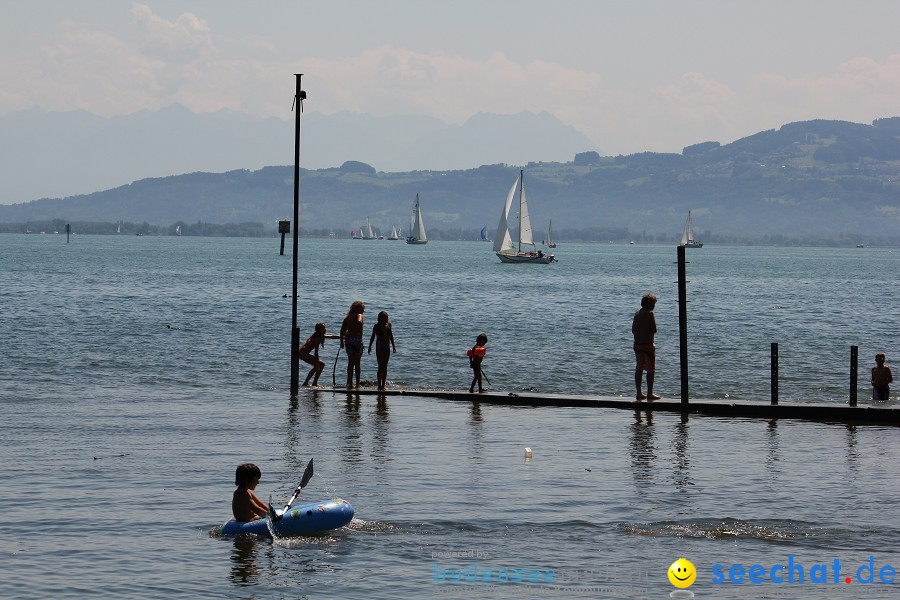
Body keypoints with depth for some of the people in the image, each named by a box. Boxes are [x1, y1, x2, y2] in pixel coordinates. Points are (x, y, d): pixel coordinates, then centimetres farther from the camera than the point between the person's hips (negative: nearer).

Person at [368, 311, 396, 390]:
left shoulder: (388, 325, 5)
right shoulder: (377, 326, -6)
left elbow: (391, 336, 13)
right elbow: (373, 337, -5)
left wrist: (393, 346, 12)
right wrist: (370, 347, -11)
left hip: (387, 348, 4)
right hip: (379, 348, -4)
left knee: (385, 367, 6)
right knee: (381, 366, -7)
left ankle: (383, 385, 10)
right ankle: (379, 385, -4)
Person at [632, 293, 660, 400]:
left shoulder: (637, 314, 9)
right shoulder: (649, 314, -13)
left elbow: (633, 330, 13)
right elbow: (654, 330, -15)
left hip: (637, 344, 7)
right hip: (647, 344, -7)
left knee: (639, 369, 10)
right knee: (650, 369, 0)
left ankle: (639, 393, 11)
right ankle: (650, 393, -1)